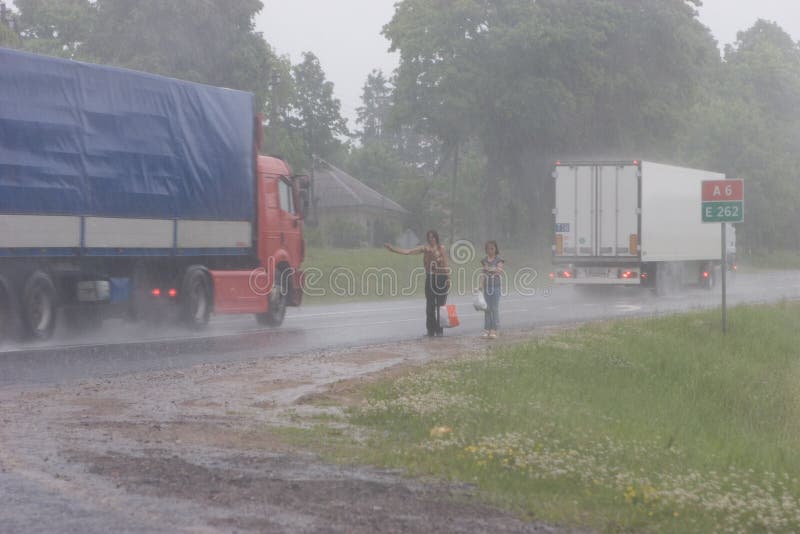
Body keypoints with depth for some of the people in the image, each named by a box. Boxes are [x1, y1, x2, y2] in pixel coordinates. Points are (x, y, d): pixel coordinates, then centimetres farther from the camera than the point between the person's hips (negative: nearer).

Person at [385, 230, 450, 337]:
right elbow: (408, 251, -1)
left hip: (441, 278, -2)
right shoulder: (425, 248, 5)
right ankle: (431, 330, 6)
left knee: (441, 305, -1)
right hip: (430, 278, 2)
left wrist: (448, 278, -4)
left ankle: (439, 329, 5)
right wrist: (393, 249, -8)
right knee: (430, 305, 1)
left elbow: (445, 265, 1)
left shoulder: (441, 248, 1)